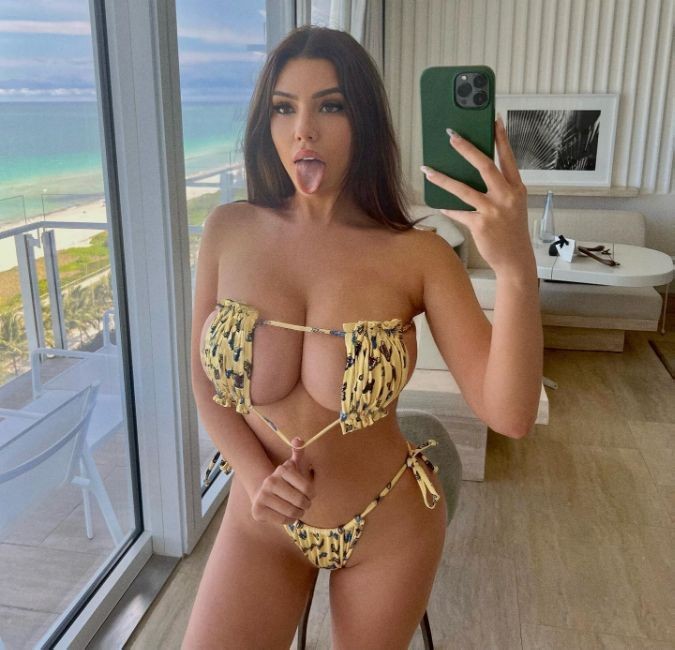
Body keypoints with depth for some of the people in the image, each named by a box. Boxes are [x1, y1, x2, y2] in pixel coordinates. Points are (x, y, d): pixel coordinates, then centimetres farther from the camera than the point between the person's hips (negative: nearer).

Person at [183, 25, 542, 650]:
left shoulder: (417, 255, -18)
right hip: (261, 521, 2)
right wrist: (257, 476, -13)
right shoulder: (229, 230, -11)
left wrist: (516, 268, -38)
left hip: (388, 526, -1)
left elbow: (509, 414, -24)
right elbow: (204, 380, 0)